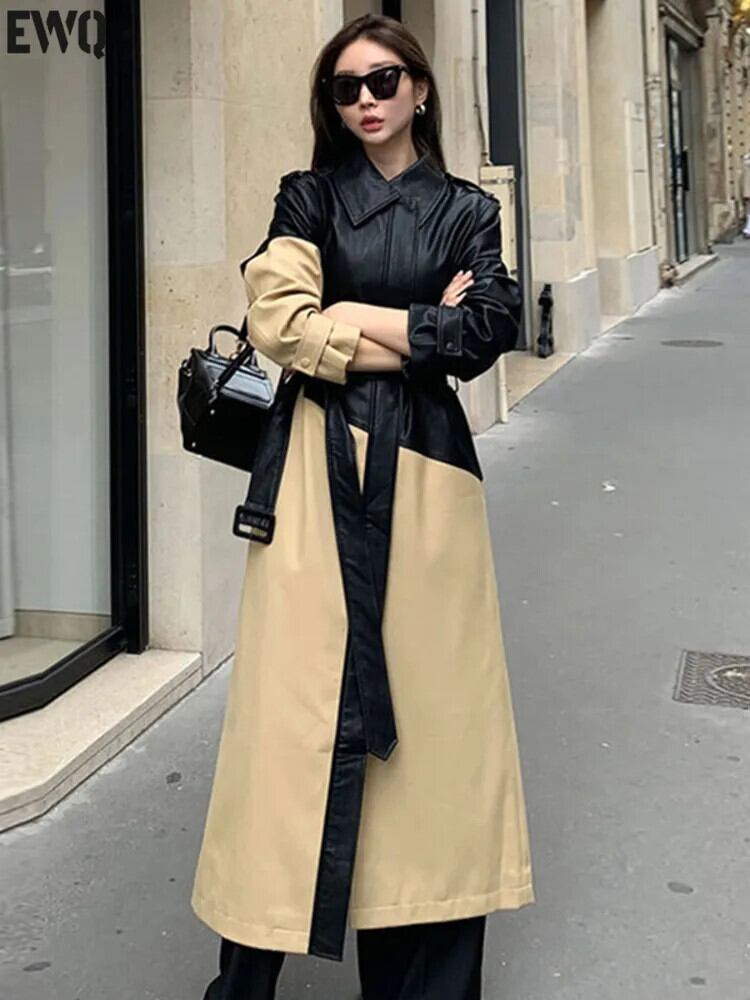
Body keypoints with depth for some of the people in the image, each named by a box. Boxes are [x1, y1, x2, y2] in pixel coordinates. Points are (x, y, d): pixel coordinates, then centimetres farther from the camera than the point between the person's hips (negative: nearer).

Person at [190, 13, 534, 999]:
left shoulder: (468, 209, 12)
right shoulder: (309, 197, 9)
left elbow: (489, 328, -4)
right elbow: (280, 321, -7)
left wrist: (349, 317, -6)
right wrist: (422, 331, -5)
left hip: (425, 465, 2)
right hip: (320, 462, -1)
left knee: (426, 689, 2)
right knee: (299, 695, -3)